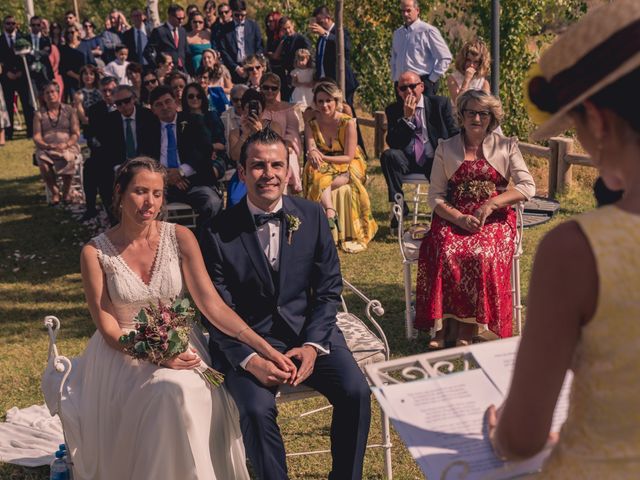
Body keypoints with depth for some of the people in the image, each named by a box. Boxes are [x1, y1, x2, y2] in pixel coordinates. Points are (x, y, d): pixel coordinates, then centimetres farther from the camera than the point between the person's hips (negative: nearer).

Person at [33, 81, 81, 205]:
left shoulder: (69, 110, 12)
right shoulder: (39, 114, 14)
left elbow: (76, 133, 4)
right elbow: (36, 137, 5)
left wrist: (66, 145, -16)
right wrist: (47, 146, -16)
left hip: (68, 147, -1)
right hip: (46, 149, 1)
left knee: (69, 161, -36)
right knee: (43, 163, -34)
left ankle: (66, 191, -13)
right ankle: (54, 192, -13)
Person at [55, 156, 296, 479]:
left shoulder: (180, 238, -2)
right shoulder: (95, 253, -5)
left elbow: (211, 304, -7)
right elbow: (108, 328, -5)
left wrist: (264, 347, -17)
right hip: (124, 353, -1)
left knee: (199, 393, -31)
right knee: (175, 390, -32)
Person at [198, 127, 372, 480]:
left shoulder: (312, 216, 1)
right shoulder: (218, 234, -7)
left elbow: (328, 289, 3)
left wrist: (312, 345, -11)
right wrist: (250, 359, -21)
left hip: (309, 331, 3)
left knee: (356, 392, -19)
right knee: (257, 409, -28)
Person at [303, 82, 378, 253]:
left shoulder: (348, 123, -11)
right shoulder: (311, 125, 0)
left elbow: (349, 157, -13)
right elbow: (311, 151, -12)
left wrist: (323, 157, -25)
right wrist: (314, 156, -38)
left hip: (347, 168, -3)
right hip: (323, 168, 3)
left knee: (318, 187, -33)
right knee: (320, 178, -34)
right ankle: (330, 213, -51)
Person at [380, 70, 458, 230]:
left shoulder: (440, 103, 6)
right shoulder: (393, 110, 7)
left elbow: (454, 134, 5)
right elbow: (392, 143, -6)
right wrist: (407, 117, -15)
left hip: (435, 159, -1)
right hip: (407, 161, 2)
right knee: (388, 155, -28)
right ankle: (399, 207, -18)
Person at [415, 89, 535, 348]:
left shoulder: (506, 147, 10)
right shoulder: (445, 149, 12)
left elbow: (528, 187, 0)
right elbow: (435, 196, 5)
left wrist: (491, 204, -13)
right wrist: (460, 219, -12)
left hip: (495, 219, -1)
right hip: (453, 217, 1)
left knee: (482, 256, -32)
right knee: (446, 255, -31)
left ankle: (468, 328, -24)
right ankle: (440, 325, -26)